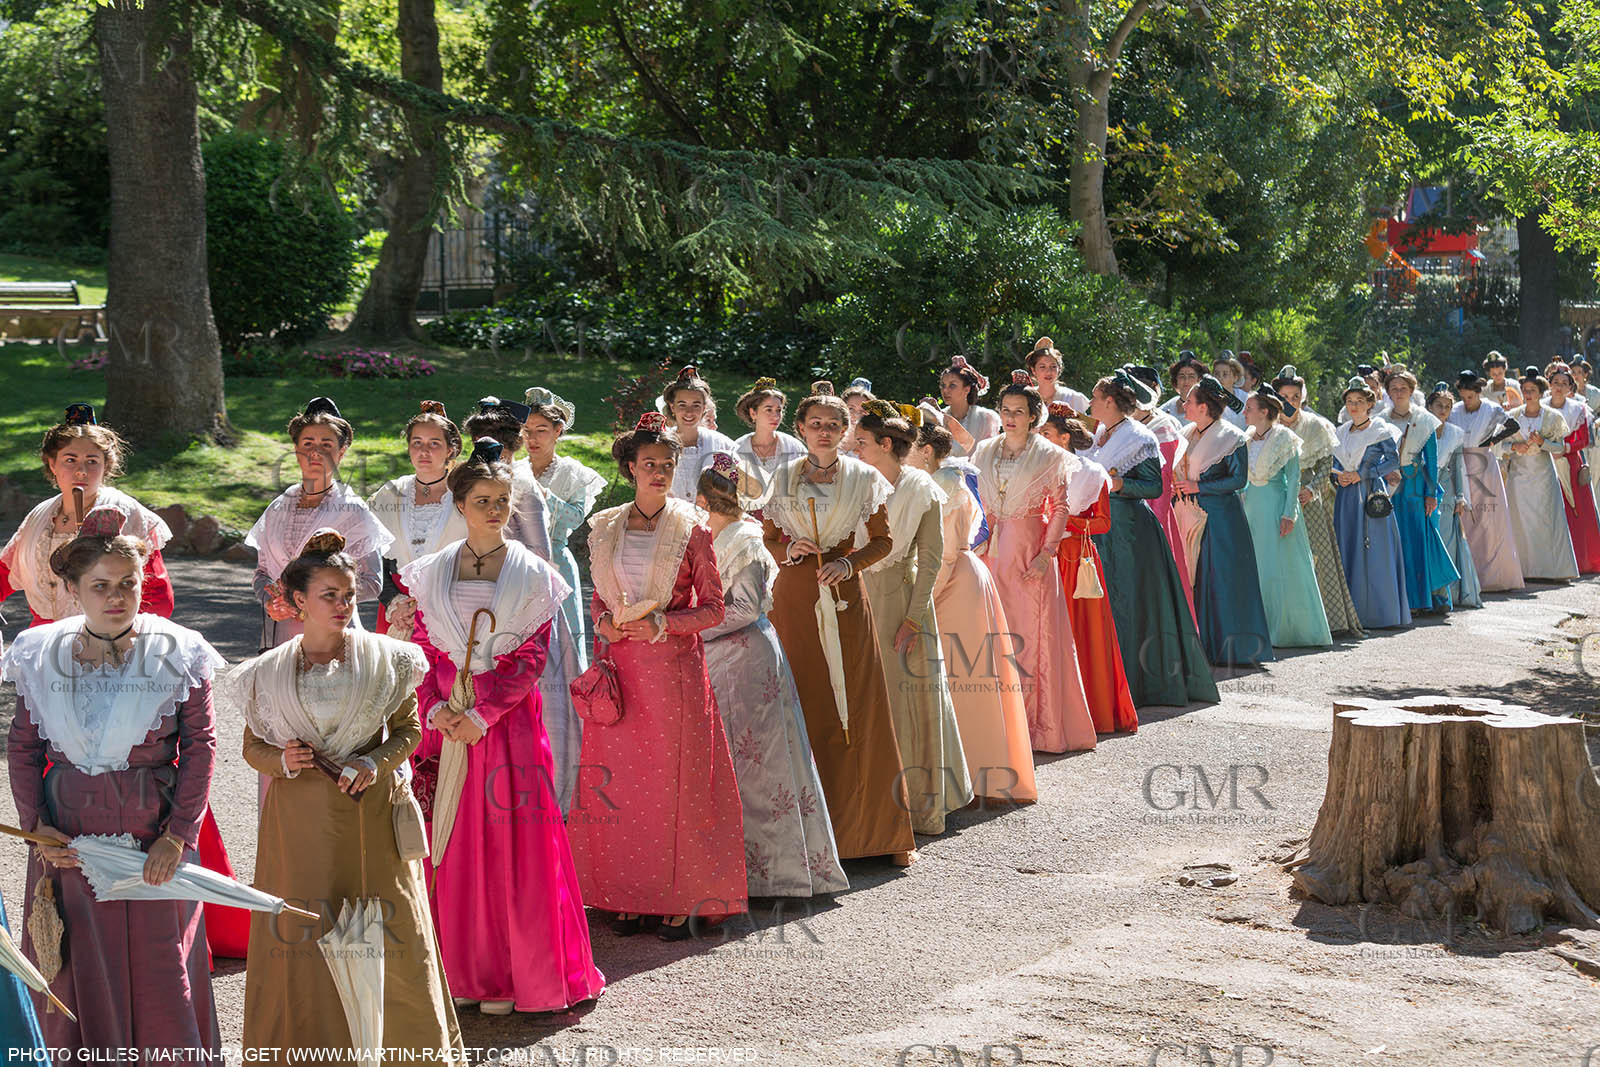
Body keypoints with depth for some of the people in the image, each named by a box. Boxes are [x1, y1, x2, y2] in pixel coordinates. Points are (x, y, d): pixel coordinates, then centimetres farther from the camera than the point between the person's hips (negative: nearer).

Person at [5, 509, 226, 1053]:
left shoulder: (175, 655, -6)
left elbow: (200, 746, -5)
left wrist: (178, 835, -11)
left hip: (153, 829, -2)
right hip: (69, 834, 2)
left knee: (159, 965, 5)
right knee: (78, 967, 9)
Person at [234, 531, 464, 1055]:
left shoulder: (384, 659, 0)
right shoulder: (269, 672, 1)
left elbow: (409, 729, 5)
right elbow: (252, 746, 9)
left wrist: (376, 763, -13)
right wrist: (282, 761, -12)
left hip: (372, 814, 0)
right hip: (300, 821, 0)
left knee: (387, 934, 3)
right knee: (302, 935, 3)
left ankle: (403, 1044, 19)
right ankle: (306, 1044, 18)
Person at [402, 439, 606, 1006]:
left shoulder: (533, 574, -1)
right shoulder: (432, 572, 7)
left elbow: (532, 657, -6)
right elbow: (422, 651, 7)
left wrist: (482, 715, -14)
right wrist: (438, 710, -9)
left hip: (509, 720, -2)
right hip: (447, 721, 3)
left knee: (512, 843, -2)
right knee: (454, 845, 5)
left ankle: (512, 974, 9)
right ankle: (463, 970, 17)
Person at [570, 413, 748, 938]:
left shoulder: (691, 528, -2)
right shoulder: (605, 528, 9)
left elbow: (714, 608, -2)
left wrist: (661, 623, -14)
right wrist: (604, 622, -2)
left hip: (674, 666, -3)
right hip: (620, 666, 3)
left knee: (674, 780, -2)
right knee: (621, 781, 4)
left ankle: (682, 898, 7)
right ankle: (631, 895, 13)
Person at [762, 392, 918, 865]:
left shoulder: (863, 478, 4)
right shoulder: (784, 477, 8)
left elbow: (882, 540, 7)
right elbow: (768, 538, 13)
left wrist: (850, 562, -10)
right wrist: (790, 549, -7)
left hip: (844, 596, -1)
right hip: (794, 598, 1)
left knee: (857, 708, -2)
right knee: (801, 706, -1)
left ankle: (878, 827, 6)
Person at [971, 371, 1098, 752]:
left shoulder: (1049, 455, -1)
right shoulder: (984, 452, 11)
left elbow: (1060, 506, -4)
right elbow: (976, 503, 15)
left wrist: (1046, 553, -12)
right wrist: (976, 545, 5)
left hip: (1030, 552, -4)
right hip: (992, 552, 4)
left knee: (1031, 633, -4)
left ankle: (1038, 727, 1)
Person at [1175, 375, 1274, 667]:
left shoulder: (1231, 438, -7)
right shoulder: (1187, 434, 13)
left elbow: (1239, 479, -11)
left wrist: (1198, 487, -13)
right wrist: (1176, 485, 4)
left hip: (1220, 517, -6)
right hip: (1190, 515, 7)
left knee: (1220, 577, -5)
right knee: (1191, 579, 3)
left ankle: (1229, 650, 1)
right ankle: (1200, 646, 9)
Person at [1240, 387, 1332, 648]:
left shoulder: (1284, 439, -6)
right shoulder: (1247, 440, 11)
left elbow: (1294, 478, -8)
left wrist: (1289, 514, -14)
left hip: (1277, 507, -6)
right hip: (1252, 508, 6)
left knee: (1281, 569, -5)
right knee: (1256, 567, 5)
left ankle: (1288, 629, 2)